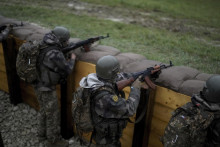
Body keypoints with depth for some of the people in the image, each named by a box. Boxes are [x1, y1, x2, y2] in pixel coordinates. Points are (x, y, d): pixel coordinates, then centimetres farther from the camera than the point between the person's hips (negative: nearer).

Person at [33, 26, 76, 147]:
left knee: (44, 111, 25)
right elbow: (67, 69, -17)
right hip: (47, 89, -9)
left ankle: (43, 134, 44)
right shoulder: (55, 54, -27)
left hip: (39, 85, 9)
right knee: (53, 115, 8)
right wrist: (72, 59, 2)